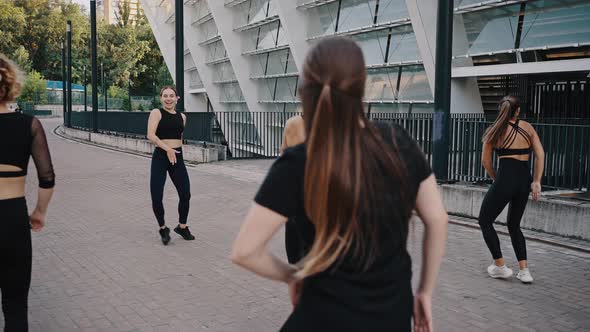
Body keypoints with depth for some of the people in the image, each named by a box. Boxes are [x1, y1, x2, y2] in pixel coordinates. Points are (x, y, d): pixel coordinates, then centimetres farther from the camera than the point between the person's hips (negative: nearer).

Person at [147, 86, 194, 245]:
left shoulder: (182, 117, 11)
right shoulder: (156, 113, -4)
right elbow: (151, 135, -15)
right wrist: (168, 149, -20)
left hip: (177, 158, 4)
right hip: (160, 157, -4)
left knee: (185, 194, 3)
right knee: (156, 197, -7)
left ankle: (182, 227, 26)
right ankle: (163, 228, 18)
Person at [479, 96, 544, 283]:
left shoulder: (496, 130, 3)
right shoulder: (527, 127, 10)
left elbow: (486, 161, 3)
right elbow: (540, 154, 2)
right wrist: (536, 182, 3)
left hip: (505, 179, -5)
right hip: (525, 180, 5)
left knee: (485, 221, 13)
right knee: (514, 225, 20)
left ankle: (500, 267, 12)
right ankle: (524, 271, 14)